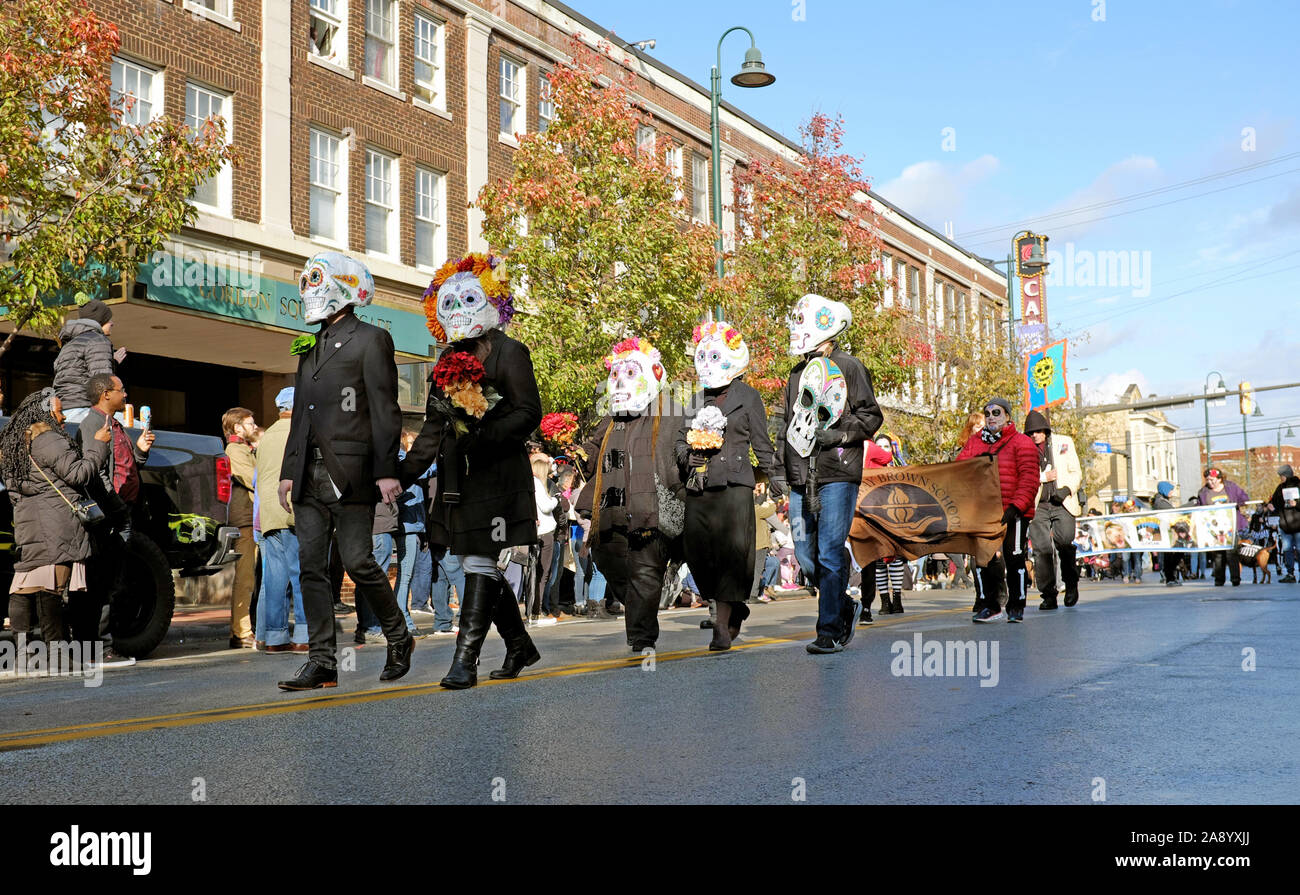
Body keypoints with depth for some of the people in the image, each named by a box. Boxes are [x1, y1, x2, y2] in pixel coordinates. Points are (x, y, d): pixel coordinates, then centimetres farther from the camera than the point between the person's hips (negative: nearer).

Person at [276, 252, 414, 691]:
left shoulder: (370, 339, -1)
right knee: (312, 568, 3)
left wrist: (386, 471, -15)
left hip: (351, 474, -7)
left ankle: (399, 638, 15)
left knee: (357, 562, -6)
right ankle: (322, 661, 7)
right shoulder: (310, 347, 21)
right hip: (310, 475, 7)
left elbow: (385, 411, -8)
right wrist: (288, 470, 16)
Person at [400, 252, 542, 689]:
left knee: (480, 564, -11)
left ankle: (465, 660, -11)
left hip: (497, 475, -7)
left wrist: (482, 435, -23)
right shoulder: (449, 359, 17)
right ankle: (520, 646, 25)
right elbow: (434, 426, 18)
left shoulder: (509, 352, -2)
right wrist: (405, 471, 11)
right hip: (458, 477, 7)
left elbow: (528, 412, -11)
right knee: (478, 565, 10)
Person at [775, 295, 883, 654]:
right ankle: (846, 608, 26)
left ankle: (831, 631, 0)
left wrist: (837, 435, -15)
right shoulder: (798, 373, 20)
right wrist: (780, 462, 18)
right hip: (802, 479, 7)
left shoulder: (848, 367, 0)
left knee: (830, 554, -8)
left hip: (837, 475, -6)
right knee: (806, 557, 5)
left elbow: (871, 416, -2)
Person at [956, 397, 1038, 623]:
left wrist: (1015, 507, -18)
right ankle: (988, 607, 13)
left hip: (1013, 513, -4)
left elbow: (1029, 480, -8)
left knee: (1013, 559, 2)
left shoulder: (1021, 443, 0)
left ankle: (1016, 607, 15)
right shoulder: (974, 442, 15)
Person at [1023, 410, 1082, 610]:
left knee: (1064, 543, -14)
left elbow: (1076, 472, 11)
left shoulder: (1064, 442, 12)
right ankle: (1049, 596, 0)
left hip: (1063, 503, 0)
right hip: (1038, 505, 0)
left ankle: (1071, 583, 11)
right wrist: (1044, 477, -9)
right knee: (1041, 549, -7)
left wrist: (1067, 489, -7)